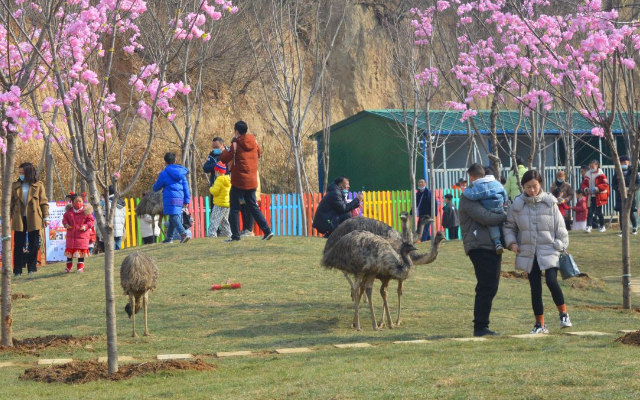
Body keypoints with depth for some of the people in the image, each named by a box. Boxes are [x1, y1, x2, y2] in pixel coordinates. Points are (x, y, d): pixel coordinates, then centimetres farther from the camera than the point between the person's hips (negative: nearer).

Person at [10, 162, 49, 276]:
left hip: (34, 219, -1)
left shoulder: (38, 186, 0)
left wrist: (45, 217, -2)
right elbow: (11, 203, 8)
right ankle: (17, 270, 4)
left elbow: (44, 202, 2)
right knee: (18, 245, 1)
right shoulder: (15, 186, 5)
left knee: (34, 245, 4)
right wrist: (8, 217, 4)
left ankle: (32, 268, 15)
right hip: (19, 219, 1)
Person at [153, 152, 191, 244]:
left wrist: (155, 186, 32)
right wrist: (186, 200, 15)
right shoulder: (181, 172, 12)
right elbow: (186, 187, 11)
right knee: (174, 218, 17)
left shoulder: (164, 173, -3)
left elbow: (156, 188, 8)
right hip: (180, 199, 6)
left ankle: (183, 234, -31)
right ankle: (169, 238, 25)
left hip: (170, 199, -6)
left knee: (174, 217, -12)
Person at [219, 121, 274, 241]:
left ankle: (235, 235, -4)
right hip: (252, 182, 6)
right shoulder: (254, 143, 7)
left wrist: (224, 152, 9)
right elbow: (258, 154, 25)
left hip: (239, 181, -6)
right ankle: (267, 231, 3)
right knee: (253, 208, 13)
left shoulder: (236, 144, -10)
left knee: (234, 209, 1)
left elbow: (225, 159, -11)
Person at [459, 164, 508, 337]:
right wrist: (507, 216, -8)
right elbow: (485, 218, -19)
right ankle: (480, 327, -11)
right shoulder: (468, 199, -7)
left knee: (490, 288, 9)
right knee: (486, 288, -12)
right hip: (479, 247, -10)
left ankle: (481, 326, 13)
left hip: (492, 247, 10)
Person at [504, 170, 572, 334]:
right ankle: (540, 324, 15)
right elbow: (509, 226, 12)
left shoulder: (550, 203, -1)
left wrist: (561, 246, 0)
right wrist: (512, 242, -3)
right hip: (528, 253, 2)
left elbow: (559, 226, 4)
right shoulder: (517, 205, 1)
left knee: (552, 281, -19)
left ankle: (563, 314, 4)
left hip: (549, 251, -2)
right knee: (535, 288, 6)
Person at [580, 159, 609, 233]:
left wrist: (597, 189, -21)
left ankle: (602, 227, 16)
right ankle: (588, 227, -5)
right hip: (590, 196, 4)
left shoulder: (601, 174, -8)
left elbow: (605, 184, -14)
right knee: (590, 212, -2)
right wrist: (585, 189, -10)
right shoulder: (587, 175, 8)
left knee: (598, 212, 2)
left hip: (599, 197, -4)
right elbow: (583, 184, 11)